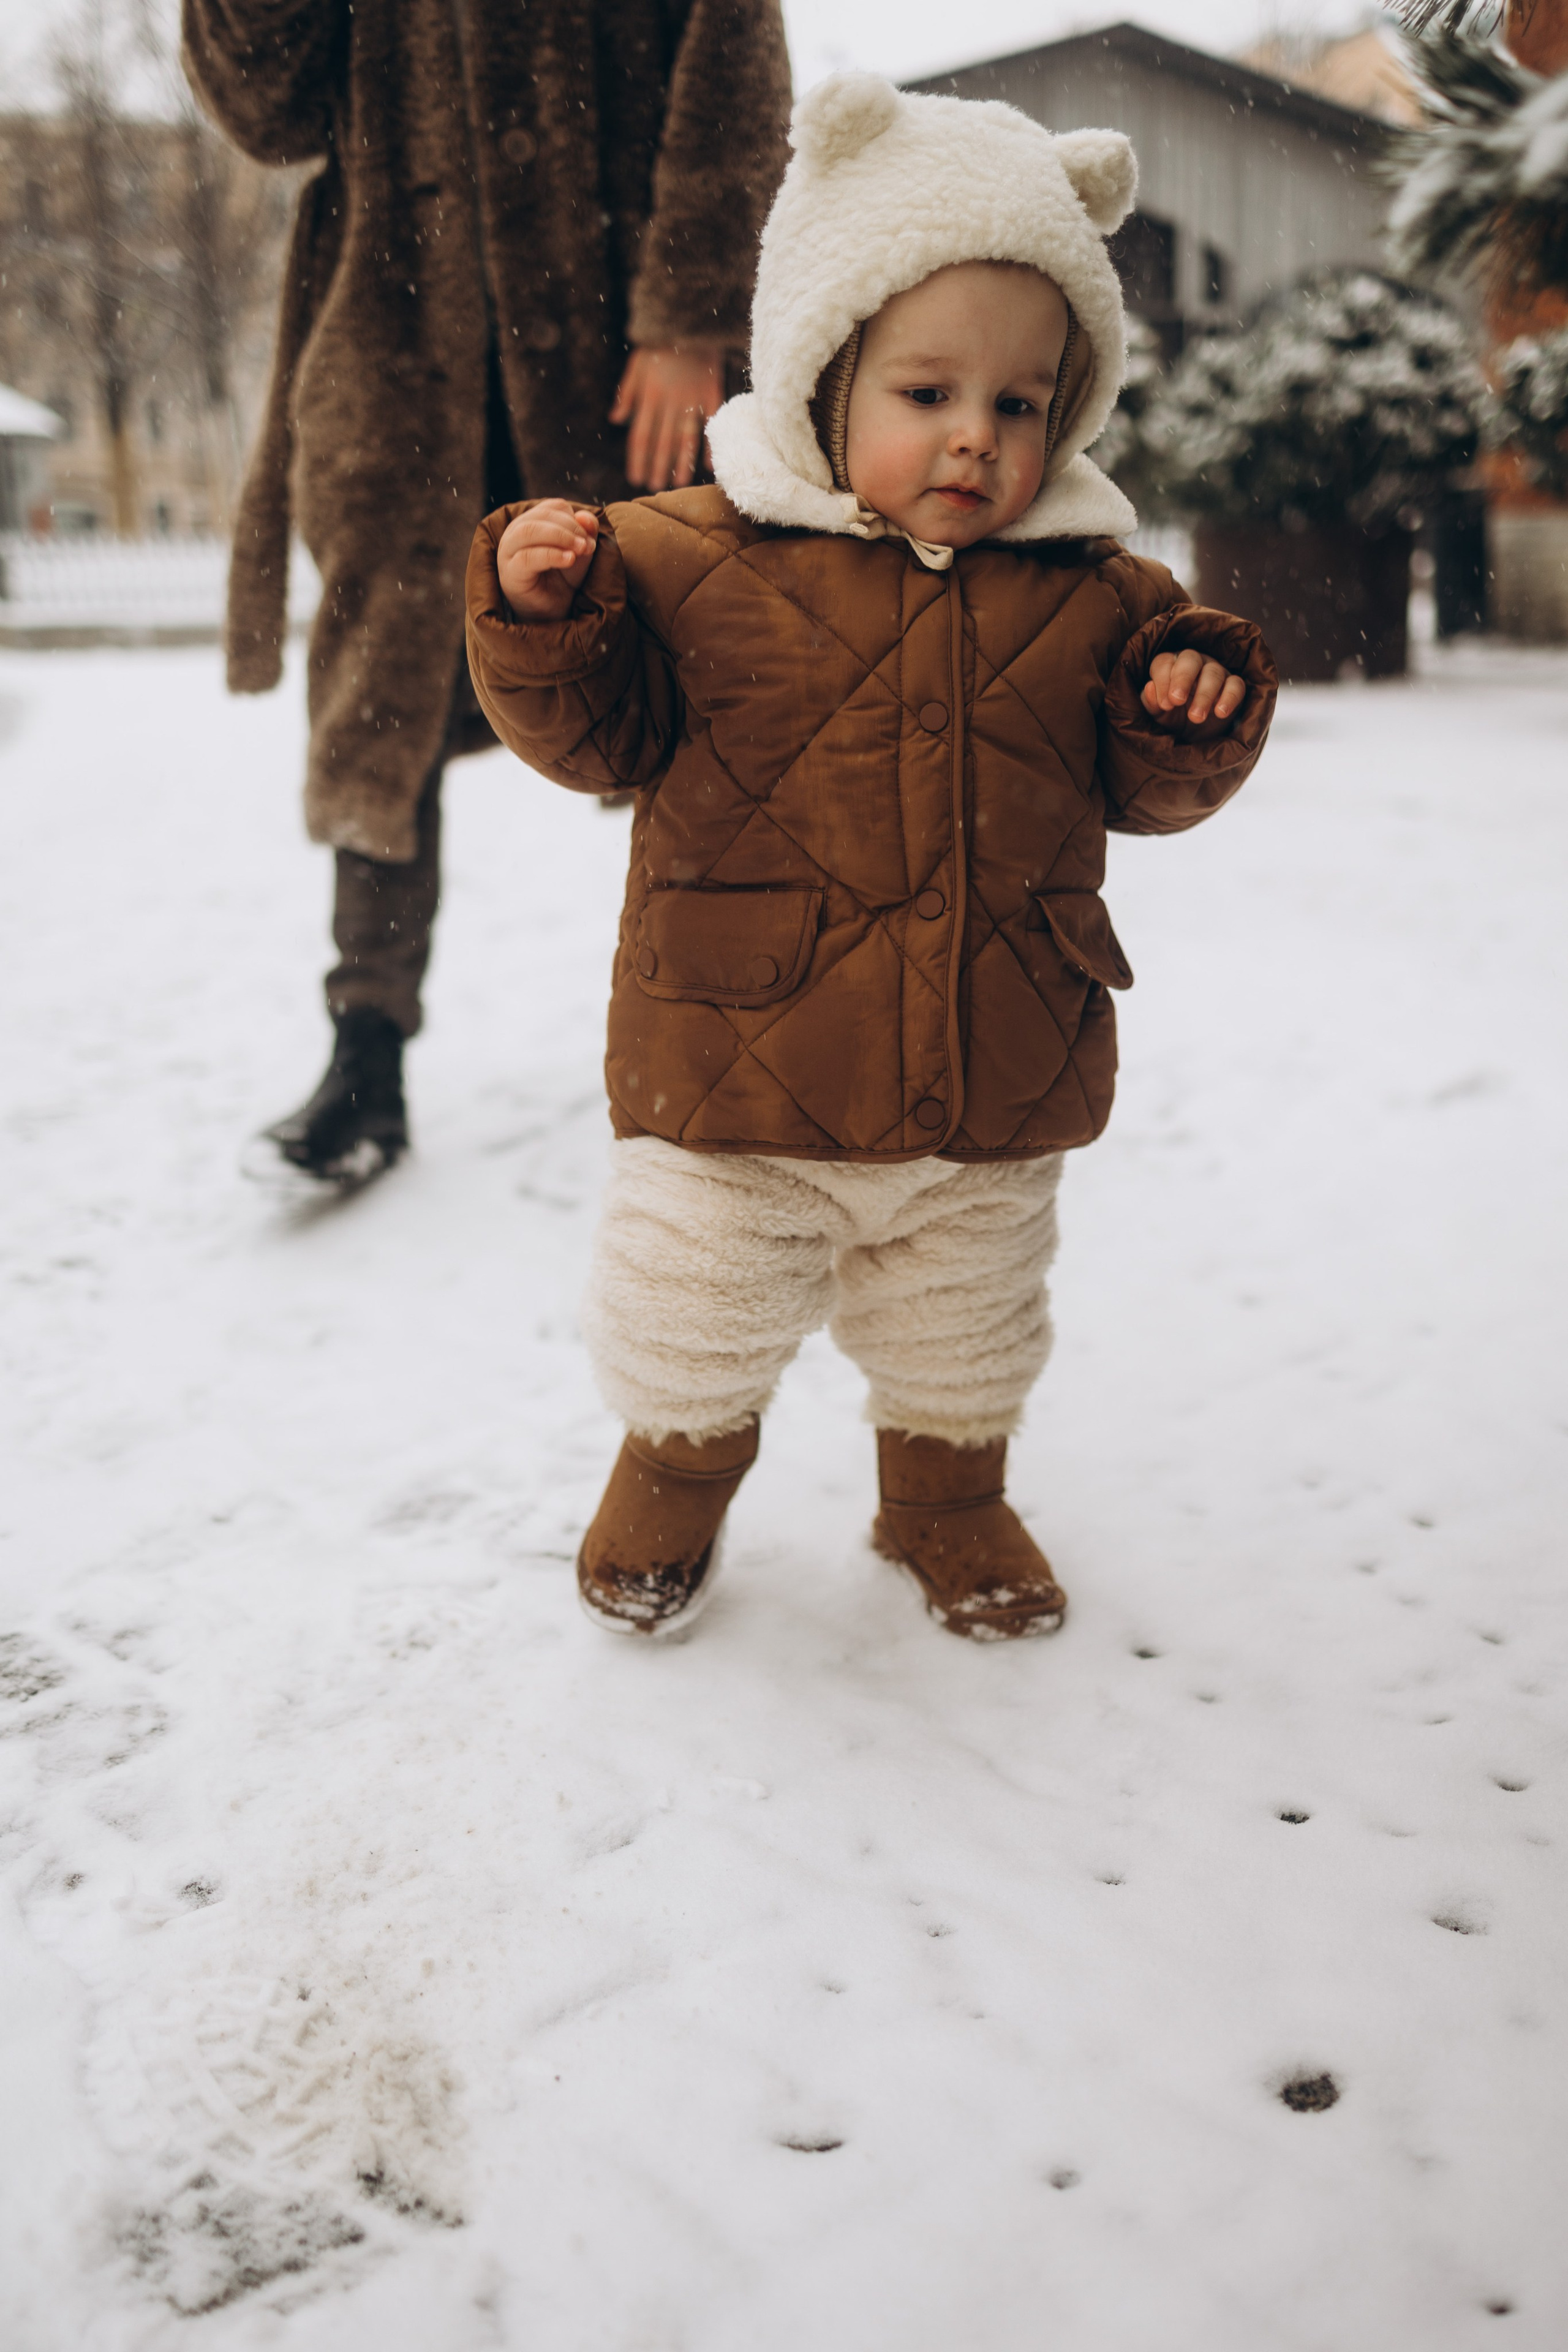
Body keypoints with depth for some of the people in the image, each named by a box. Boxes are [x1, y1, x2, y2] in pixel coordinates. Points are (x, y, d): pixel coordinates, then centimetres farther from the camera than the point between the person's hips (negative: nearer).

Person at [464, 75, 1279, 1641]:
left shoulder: (1089, 598, 1)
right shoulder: (696, 557, -8)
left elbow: (1144, 788, 8)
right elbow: (594, 732, -5)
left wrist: (1190, 717, -13)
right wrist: (540, 617, -23)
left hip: (996, 1088, 3)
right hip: (740, 1068, -2)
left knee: (963, 1333, 21)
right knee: (693, 1320, 13)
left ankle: (947, 1500, 46)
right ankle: (676, 1470, 42)